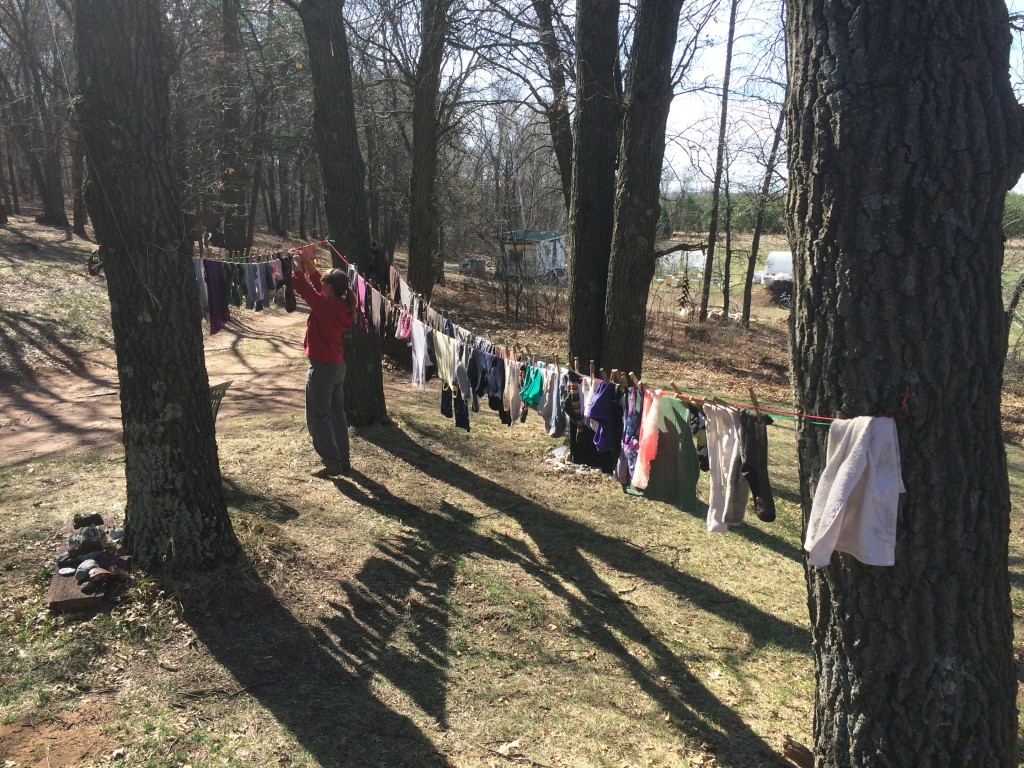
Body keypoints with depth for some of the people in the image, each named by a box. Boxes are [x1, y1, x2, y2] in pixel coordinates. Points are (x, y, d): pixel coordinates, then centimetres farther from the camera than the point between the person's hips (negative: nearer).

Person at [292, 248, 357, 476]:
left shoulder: (325, 305, -21)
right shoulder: (341, 306, 3)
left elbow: (303, 286, -15)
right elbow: (317, 283, 16)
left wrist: (297, 264, -1)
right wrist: (308, 262, 15)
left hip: (321, 367, -9)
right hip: (338, 365, 9)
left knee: (317, 416, 2)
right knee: (337, 413, 16)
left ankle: (332, 462, 3)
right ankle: (343, 459, 23)